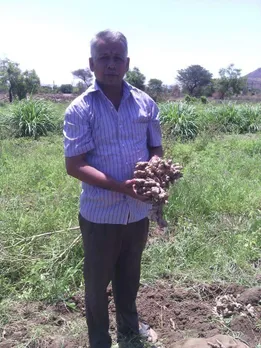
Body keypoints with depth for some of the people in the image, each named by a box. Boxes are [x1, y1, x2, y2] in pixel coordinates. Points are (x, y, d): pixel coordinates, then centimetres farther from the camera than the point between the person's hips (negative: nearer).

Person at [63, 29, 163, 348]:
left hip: (139, 211, 4)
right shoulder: (79, 109, -12)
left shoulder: (146, 103, -2)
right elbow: (74, 165, -16)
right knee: (97, 283, 15)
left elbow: (156, 149, 7)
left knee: (129, 278, 24)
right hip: (100, 214, -3)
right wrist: (121, 186, -27)